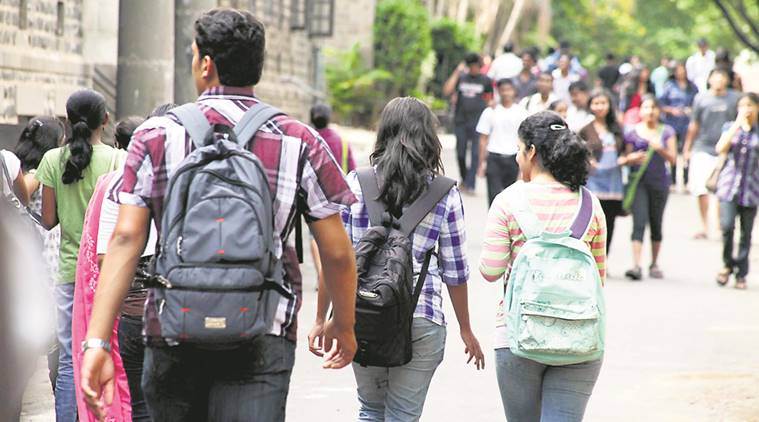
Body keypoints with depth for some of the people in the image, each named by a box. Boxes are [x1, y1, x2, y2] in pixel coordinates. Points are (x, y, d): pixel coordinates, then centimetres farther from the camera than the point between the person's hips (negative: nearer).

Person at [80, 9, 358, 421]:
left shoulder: (156, 137, 2)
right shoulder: (299, 143, 1)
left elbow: (125, 239, -6)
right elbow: (337, 252, 4)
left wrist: (96, 341, -9)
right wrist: (344, 324, 21)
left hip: (171, 336, 2)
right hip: (261, 340, -1)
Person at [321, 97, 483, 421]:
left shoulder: (355, 185, 1)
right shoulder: (445, 195, 0)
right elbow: (455, 271, 4)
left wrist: (321, 319, 8)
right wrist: (465, 330, 15)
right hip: (421, 320, -1)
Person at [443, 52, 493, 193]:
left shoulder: (485, 80, 4)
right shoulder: (461, 78, 5)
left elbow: (489, 99, 13)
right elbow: (447, 91, -8)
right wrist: (456, 73, -9)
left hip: (478, 122, -2)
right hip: (460, 121, 2)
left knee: (476, 153, -8)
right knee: (460, 153, 7)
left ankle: (470, 184, -9)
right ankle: (464, 180, 26)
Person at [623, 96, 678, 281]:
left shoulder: (666, 132, 6)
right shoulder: (632, 133, 3)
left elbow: (672, 159, 1)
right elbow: (626, 158, 8)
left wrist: (660, 149, -17)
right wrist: (633, 158, -15)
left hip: (660, 182, 2)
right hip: (639, 182, -2)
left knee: (656, 224, 10)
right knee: (639, 222, -13)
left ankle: (654, 264, 23)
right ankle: (636, 266, -20)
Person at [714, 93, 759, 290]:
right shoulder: (731, 127, 7)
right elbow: (721, 149, -11)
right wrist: (737, 124, -12)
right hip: (729, 185, 0)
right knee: (727, 226, -16)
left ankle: (741, 274, 16)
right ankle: (728, 264, 5)